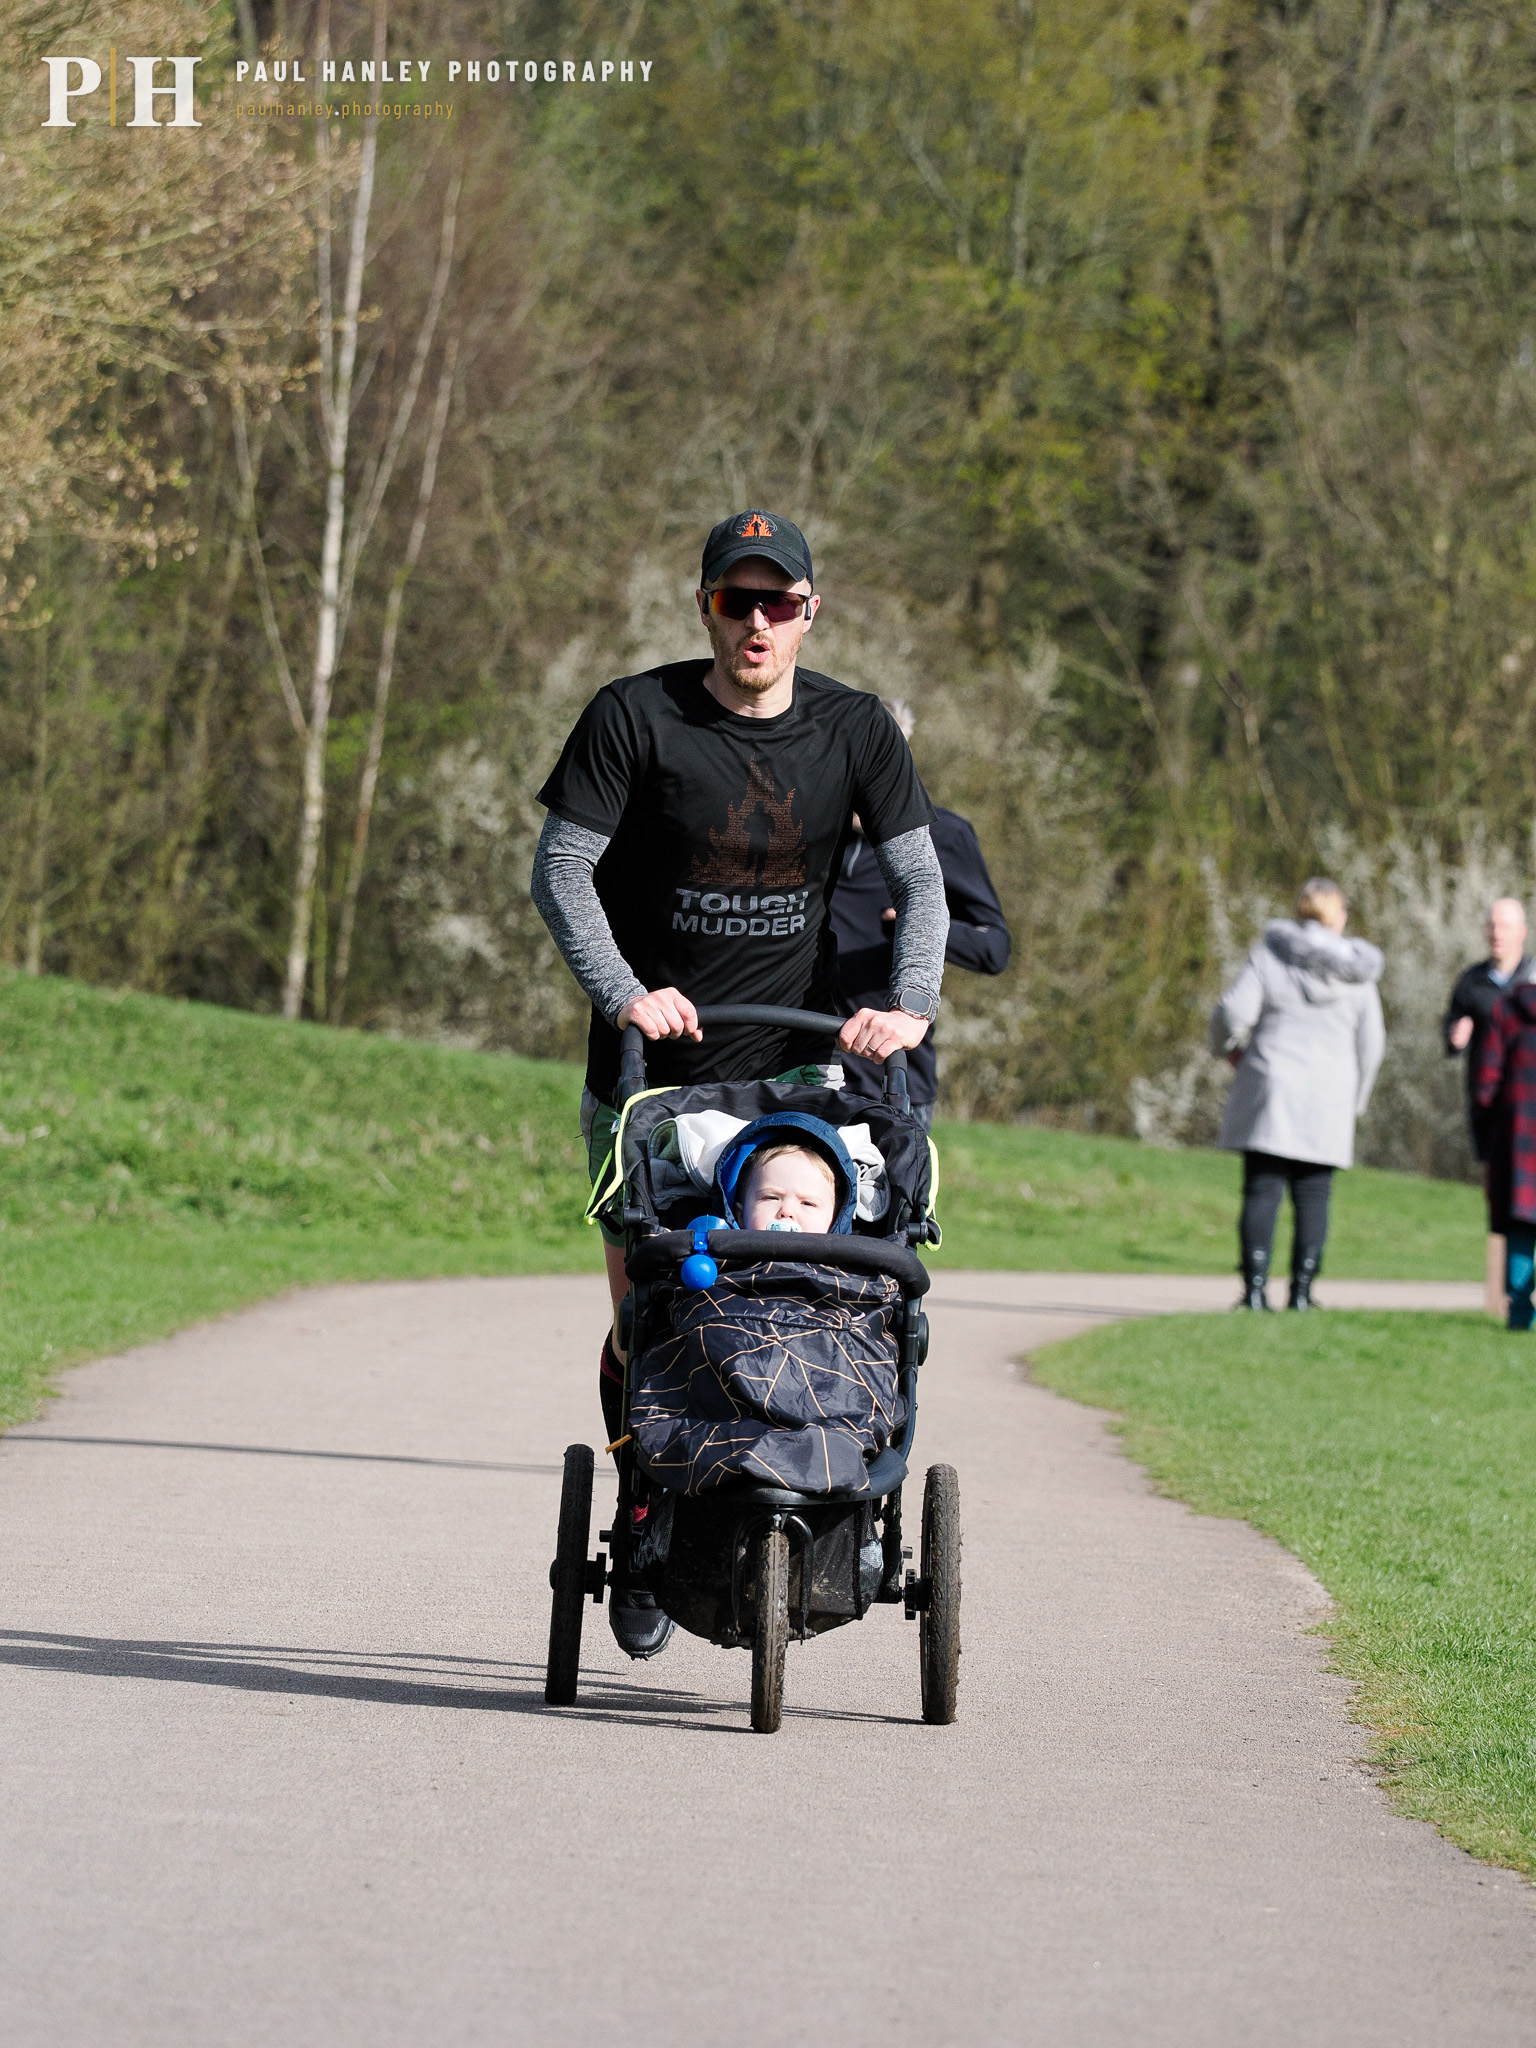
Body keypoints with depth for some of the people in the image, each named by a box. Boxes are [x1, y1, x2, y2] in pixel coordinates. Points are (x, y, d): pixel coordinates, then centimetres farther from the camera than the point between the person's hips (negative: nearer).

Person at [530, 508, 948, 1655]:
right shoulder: (636, 718, -8)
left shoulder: (856, 731, 0)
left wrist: (909, 1004, -17)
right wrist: (624, 992, -22)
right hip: (649, 1069, -1)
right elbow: (561, 871, -8)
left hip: (797, 1067, 1)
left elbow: (920, 881, 0)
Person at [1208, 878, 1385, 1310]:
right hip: (1328, 1097, 1)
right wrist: (1354, 1101, 19)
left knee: (1262, 1192, -2)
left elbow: (1233, 1011, -10)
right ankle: (1301, 1293, 1)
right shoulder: (1358, 970, 5)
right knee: (1313, 1198, 5)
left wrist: (1228, 1047, 12)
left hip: (1271, 1087, -1)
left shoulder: (1269, 953, -2)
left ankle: (1255, 1290, -10)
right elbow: (1370, 1042, 7)